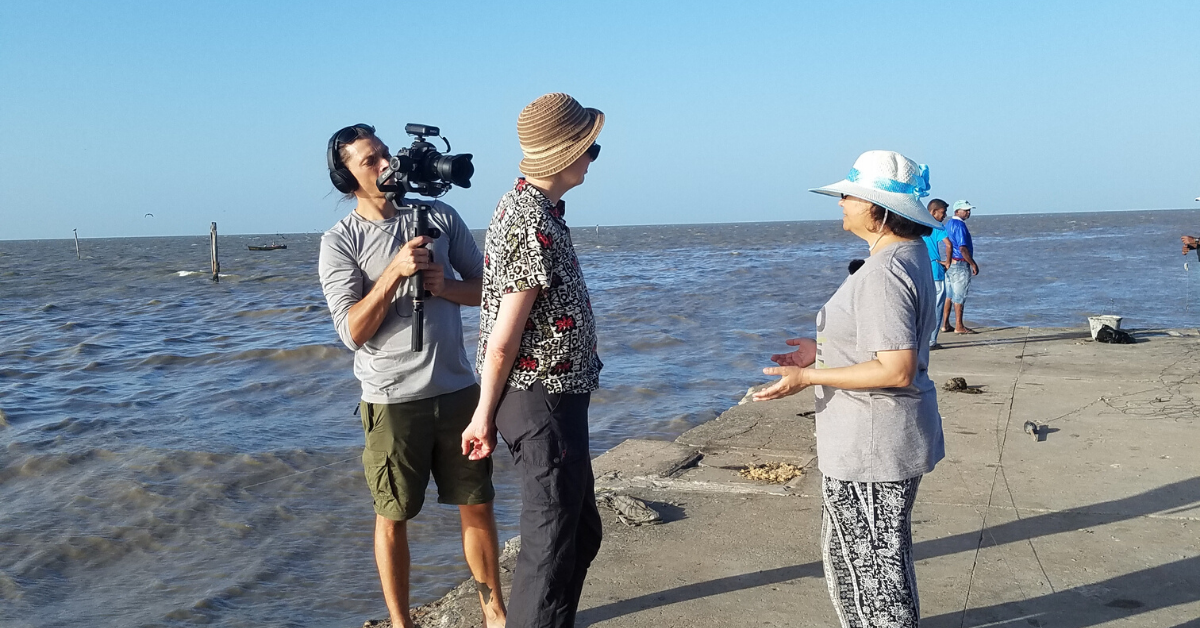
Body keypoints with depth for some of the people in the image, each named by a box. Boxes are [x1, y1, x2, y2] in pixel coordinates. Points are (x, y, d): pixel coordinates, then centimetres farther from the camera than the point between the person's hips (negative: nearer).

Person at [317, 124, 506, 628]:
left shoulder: (441, 217, 5)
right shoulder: (339, 242, -4)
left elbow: (487, 286, 10)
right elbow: (352, 331, -11)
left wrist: (444, 286, -10)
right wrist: (395, 271, -20)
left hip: (458, 390, 3)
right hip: (392, 399, -3)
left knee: (477, 506, 11)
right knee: (393, 517, 9)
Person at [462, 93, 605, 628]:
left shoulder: (522, 203, 9)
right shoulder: (536, 227, -22)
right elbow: (502, 344, -20)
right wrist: (484, 415, -10)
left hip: (555, 399, 10)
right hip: (542, 399, -10)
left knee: (582, 532, 21)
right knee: (551, 544, 0)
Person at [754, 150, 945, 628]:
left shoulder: (885, 271, -24)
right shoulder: (909, 255, 9)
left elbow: (897, 370, -28)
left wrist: (809, 378, -22)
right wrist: (824, 350, 16)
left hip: (873, 446, -11)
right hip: (879, 439, 11)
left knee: (872, 561, 5)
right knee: (852, 552, 24)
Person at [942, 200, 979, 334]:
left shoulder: (949, 223, 14)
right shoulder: (960, 225, -16)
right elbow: (962, 248, -21)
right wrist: (973, 264, -16)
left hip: (949, 264, 9)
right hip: (960, 265, -9)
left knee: (948, 294, 12)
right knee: (959, 296, -3)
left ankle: (945, 324, 15)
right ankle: (959, 327, 2)